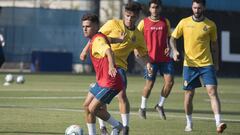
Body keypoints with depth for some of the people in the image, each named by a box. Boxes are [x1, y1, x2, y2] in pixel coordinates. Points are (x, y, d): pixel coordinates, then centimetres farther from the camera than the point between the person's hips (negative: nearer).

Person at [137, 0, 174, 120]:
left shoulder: (165, 22, 9)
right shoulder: (144, 22, 1)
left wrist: (168, 47, 1)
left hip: (164, 58, 3)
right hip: (151, 58, -3)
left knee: (169, 81, -8)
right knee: (150, 84, -2)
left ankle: (160, 106, 11)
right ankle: (142, 108, 19)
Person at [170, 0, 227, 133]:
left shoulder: (210, 25, 1)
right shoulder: (184, 22, 1)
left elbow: (214, 45, 12)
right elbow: (173, 38, 9)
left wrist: (216, 63, 13)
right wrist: (174, 50, -10)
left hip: (206, 64, -1)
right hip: (189, 64, 1)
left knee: (212, 91, -13)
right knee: (189, 94, 5)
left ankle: (218, 123, -19)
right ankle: (189, 123, 23)